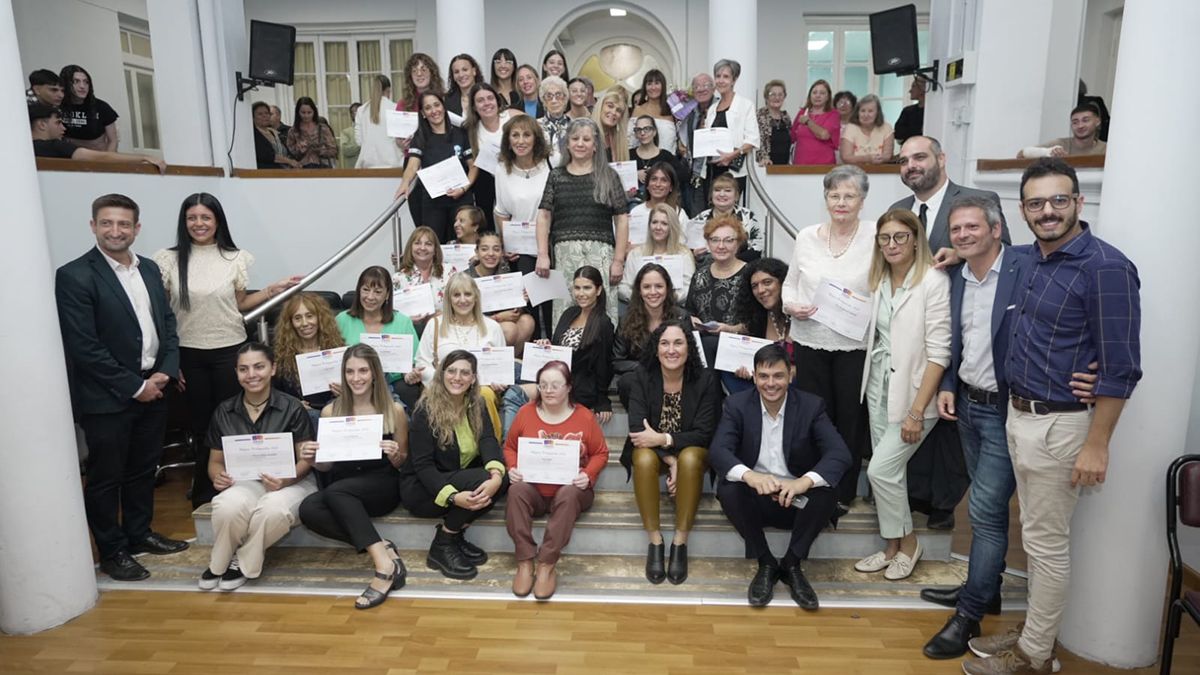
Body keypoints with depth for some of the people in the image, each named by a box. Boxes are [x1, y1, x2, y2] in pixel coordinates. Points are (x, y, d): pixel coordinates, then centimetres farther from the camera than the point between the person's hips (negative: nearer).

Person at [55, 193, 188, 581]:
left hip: (153, 389, 6)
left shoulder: (149, 269, 8)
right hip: (106, 398, -6)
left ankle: (139, 534, 35)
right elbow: (84, 348, -17)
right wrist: (134, 386, -15)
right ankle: (112, 552, 22)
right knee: (106, 477, 8)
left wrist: (165, 372, -4)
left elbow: (167, 323, 11)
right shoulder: (74, 276, -13)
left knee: (143, 469, 18)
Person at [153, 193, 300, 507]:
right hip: (188, 353, 1)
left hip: (229, 349, 0)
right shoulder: (169, 260, -1)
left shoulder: (235, 258, 0)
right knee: (200, 422, 11)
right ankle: (204, 492, 28)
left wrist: (272, 290, -4)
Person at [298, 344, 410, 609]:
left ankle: (384, 564, -32)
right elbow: (325, 467, 11)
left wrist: (395, 455, -16)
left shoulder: (394, 410, -2)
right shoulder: (330, 411, 4)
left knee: (335, 492, -33)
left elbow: (403, 464, 7)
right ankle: (384, 550, -25)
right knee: (308, 508, -29)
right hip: (340, 488, 3)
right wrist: (314, 457, -12)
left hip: (383, 486, -3)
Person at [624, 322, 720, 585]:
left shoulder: (705, 379, -12)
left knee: (690, 459, -35)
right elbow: (637, 430, -16)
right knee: (644, 459, -34)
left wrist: (663, 439, -27)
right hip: (652, 450, 1)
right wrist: (669, 460, -28)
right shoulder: (642, 378, -9)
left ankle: (680, 543, -22)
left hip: (691, 450, 0)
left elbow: (704, 433, -14)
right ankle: (654, 541, -20)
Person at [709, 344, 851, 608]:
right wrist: (749, 475, -42)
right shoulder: (737, 405, -6)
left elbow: (840, 454, -18)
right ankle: (765, 563, -9)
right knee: (727, 490, -30)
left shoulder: (811, 406, -6)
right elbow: (718, 450, -19)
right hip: (754, 499, 0)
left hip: (797, 499, 0)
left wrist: (805, 481, -39)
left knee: (825, 493, -29)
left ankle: (792, 564, -8)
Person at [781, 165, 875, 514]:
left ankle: (843, 495, 23)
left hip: (854, 345, -2)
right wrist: (790, 305, -6)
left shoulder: (876, 239, -4)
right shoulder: (806, 237, 4)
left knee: (850, 420, 7)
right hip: (810, 341, 2)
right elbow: (790, 283, 12)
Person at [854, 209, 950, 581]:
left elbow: (938, 352, -17)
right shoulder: (880, 280, 7)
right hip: (878, 389, 6)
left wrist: (916, 412, -18)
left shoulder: (934, 281, -14)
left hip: (911, 393, -6)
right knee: (889, 471, 12)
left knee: (880, 470, -7)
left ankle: (907, 542, 17)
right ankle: (892, 547, 27)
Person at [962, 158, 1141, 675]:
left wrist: (1097, 444, -19)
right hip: (1019, 415, 8)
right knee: (1037, 535, 19)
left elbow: (1121, 367, -18)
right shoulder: (1034, 259, 8)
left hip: (1059, 424, -8)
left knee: (1047, 543, 5)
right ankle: (1034, 629, 34)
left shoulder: (1104, 267, -17)